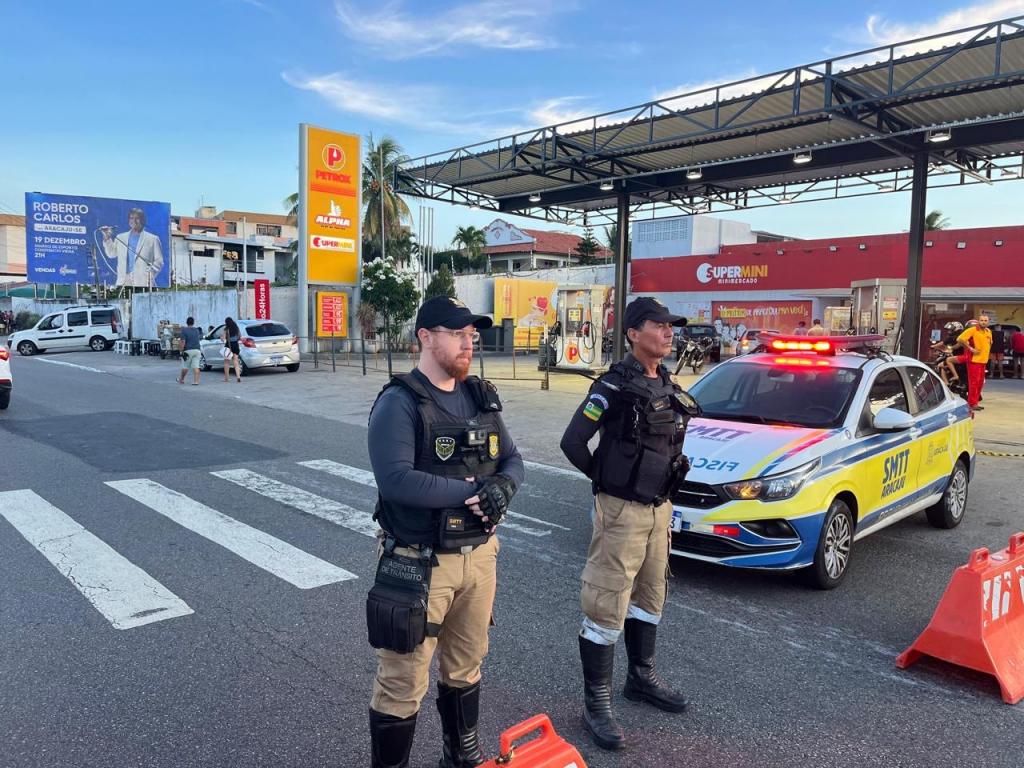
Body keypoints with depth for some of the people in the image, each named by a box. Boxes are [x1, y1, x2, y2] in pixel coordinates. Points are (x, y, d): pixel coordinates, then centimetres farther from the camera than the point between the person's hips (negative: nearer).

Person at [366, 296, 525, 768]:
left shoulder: (482, 397, 7)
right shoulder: (399, 403, -15)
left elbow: (511, 459, 9)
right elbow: (395, 478, -27)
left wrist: (503, 486, -15)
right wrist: (471, 491, -24)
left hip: (479, 554, 7)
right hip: (420, 563, -7)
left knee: (466, 666, 24)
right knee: (403, 682, 5)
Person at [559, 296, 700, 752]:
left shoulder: (668, 389, 7)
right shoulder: (615, 387, -16)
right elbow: (573, 442, -17)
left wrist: (662, 484, 13)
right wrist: (605, 478, -6)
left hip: (659, 508, 8)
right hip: (622, 510, -8)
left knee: (649, 596, 20)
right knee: (607, 607, -2)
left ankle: (642, 679, 39)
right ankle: (597, 705, 10)